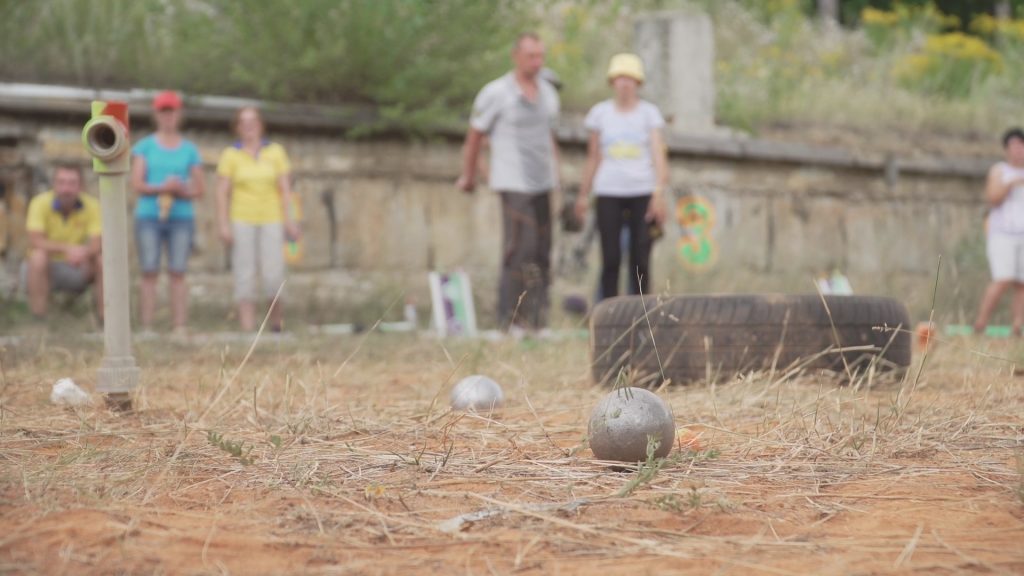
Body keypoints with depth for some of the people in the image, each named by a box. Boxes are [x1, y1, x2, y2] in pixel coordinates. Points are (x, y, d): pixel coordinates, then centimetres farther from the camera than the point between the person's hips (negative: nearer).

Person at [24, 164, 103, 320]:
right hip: (46, 271, -2)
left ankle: (105, 320, -10)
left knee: (101, 262, -24)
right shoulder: (40, 203, -16)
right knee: (38, 256, -34)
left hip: (77, 270, 2)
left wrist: (84, 252, -43)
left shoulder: (92, 206, -10)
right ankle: (38, 319, -29)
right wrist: (68, 248, -41)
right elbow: (34, 242, -26)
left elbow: (96, 245, -18)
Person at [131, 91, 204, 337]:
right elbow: (137, 184, -1)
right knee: (149, 273, -4)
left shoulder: (190, 150, 11)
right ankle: (146, 329, -4)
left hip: (181, 217, 1)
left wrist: (181, 191, -12)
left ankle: (180, 329, -3)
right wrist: (162, 188, -17)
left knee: (178, 273, -3)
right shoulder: (144, 147, 8)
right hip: (148, 215, -1)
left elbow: (199, 190, 9)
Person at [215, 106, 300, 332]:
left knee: (273, 276, -7)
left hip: (271, 221, 0)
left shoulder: (275, 151, 7)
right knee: (244, 276, -4)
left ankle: (277, 322, 15)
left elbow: (285, 189, 4)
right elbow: (222, 192, 0)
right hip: (242, 220, 0)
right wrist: (223, 224, -8)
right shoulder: (230, 155, 3)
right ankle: (247, 329, -2)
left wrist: (289, 220, -4)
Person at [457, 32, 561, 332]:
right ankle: (511, 318, -7)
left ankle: (538, 321, 11)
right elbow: (474, 136, 3)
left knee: (542, 253, 5)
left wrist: (556, 175, 20)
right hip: (513, 184, -6)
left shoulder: (548, 93, 11)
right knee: (521, 248, -14)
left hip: (542, 184, 6)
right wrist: (468, 177, 11)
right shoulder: (496, 93, -7)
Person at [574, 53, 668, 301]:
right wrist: (583, 195, 12)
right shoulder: (601, 113, 7)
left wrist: (659, 194, -14)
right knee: (610, 259, -4)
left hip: (642, 193, -1)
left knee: (640, 260, -2)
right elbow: (593, 157, 12)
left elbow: (658, 154, -4)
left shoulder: (649, 113, 3)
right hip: (609, 192, 1)